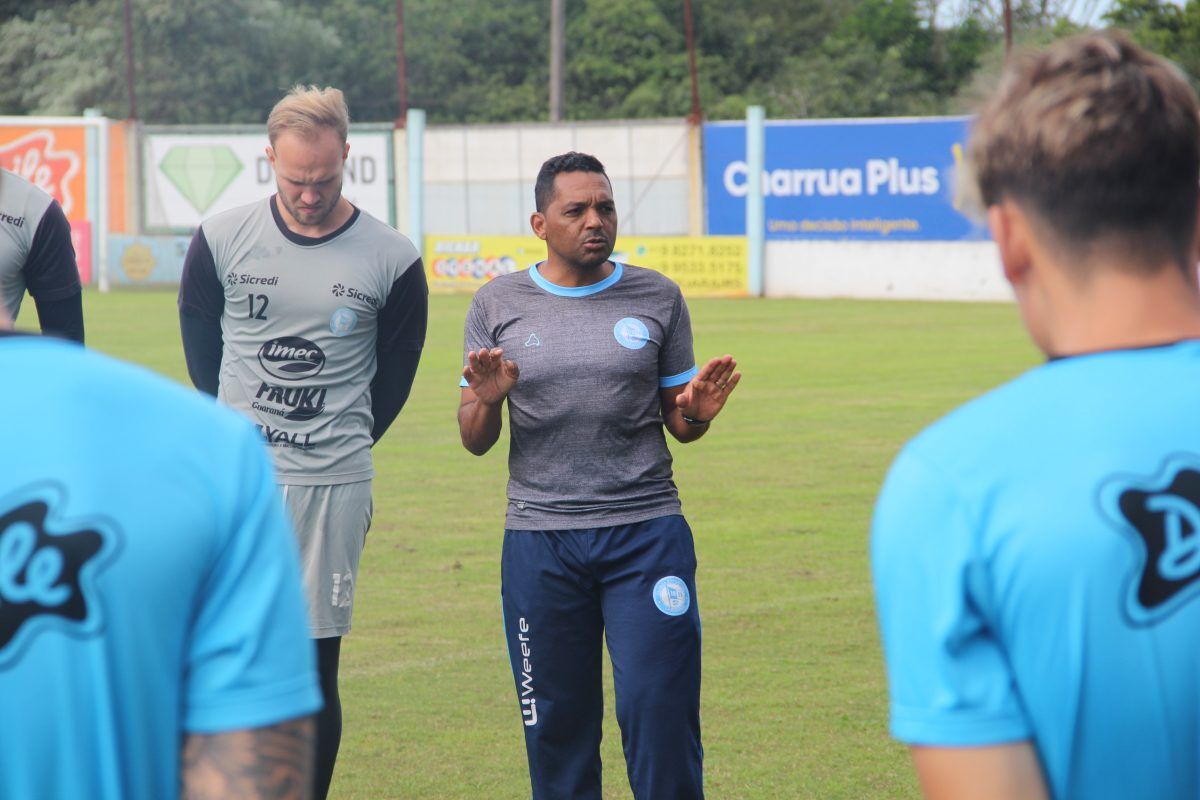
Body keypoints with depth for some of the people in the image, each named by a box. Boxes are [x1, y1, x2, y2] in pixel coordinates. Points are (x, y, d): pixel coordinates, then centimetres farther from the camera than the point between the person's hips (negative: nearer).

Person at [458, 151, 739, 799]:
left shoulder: (657, 299, 7)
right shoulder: (498, 306, 6)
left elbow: (676, 421, 13)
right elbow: (474, 442, 9)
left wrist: (697, 412, -10)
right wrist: (486, 402, -13)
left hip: (646, 532, 0)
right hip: (539, 540, 1)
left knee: (660, 711, -7)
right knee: (555, 724, 4)